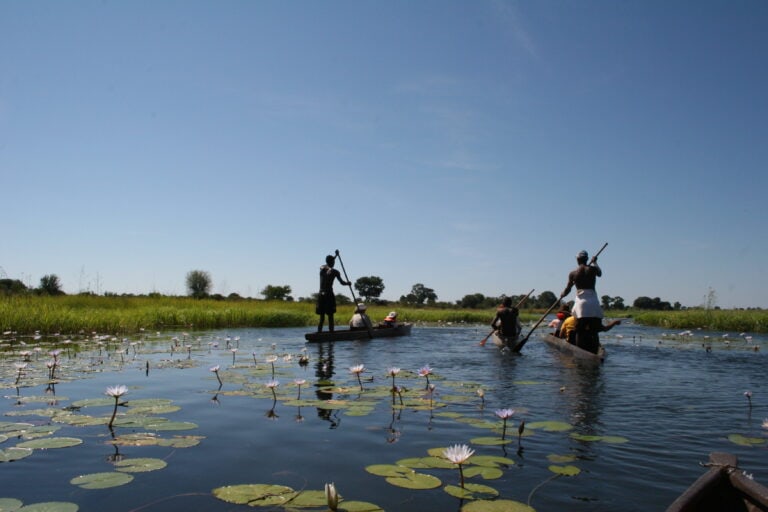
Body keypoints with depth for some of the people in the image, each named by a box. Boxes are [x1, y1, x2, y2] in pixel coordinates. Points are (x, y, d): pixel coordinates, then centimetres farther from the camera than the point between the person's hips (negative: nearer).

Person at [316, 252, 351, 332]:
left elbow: (328, 264, 32)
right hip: (329, 295, -5)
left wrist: (336, 256, 40)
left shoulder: (321, 268, 11)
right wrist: (348, 283, 13)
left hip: (320, 295, 5)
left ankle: (319, 333, 4)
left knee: (321, 317, 9)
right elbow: (342, 282, -7)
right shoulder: (334, 272, -5)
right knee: (330, 317, -2)